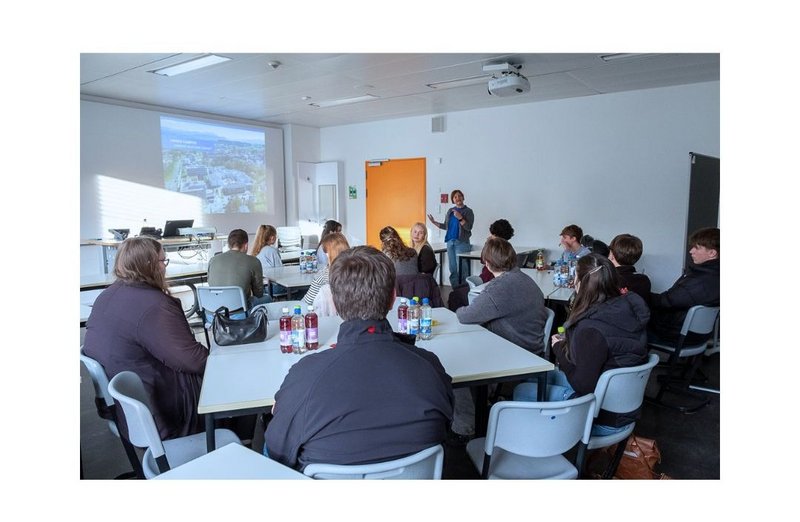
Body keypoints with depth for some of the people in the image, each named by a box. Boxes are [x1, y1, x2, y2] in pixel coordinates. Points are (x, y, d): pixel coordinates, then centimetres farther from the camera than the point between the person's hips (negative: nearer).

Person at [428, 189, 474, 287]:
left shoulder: (468, 211, -2)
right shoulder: (450, 211, 14)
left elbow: (469, 227, -12)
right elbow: (445, 226, 19)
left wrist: (460, 218, -22)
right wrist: (434, 222, 9)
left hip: (461, 242, -6)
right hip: (450, 242, 6)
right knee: (452, 269, 7)